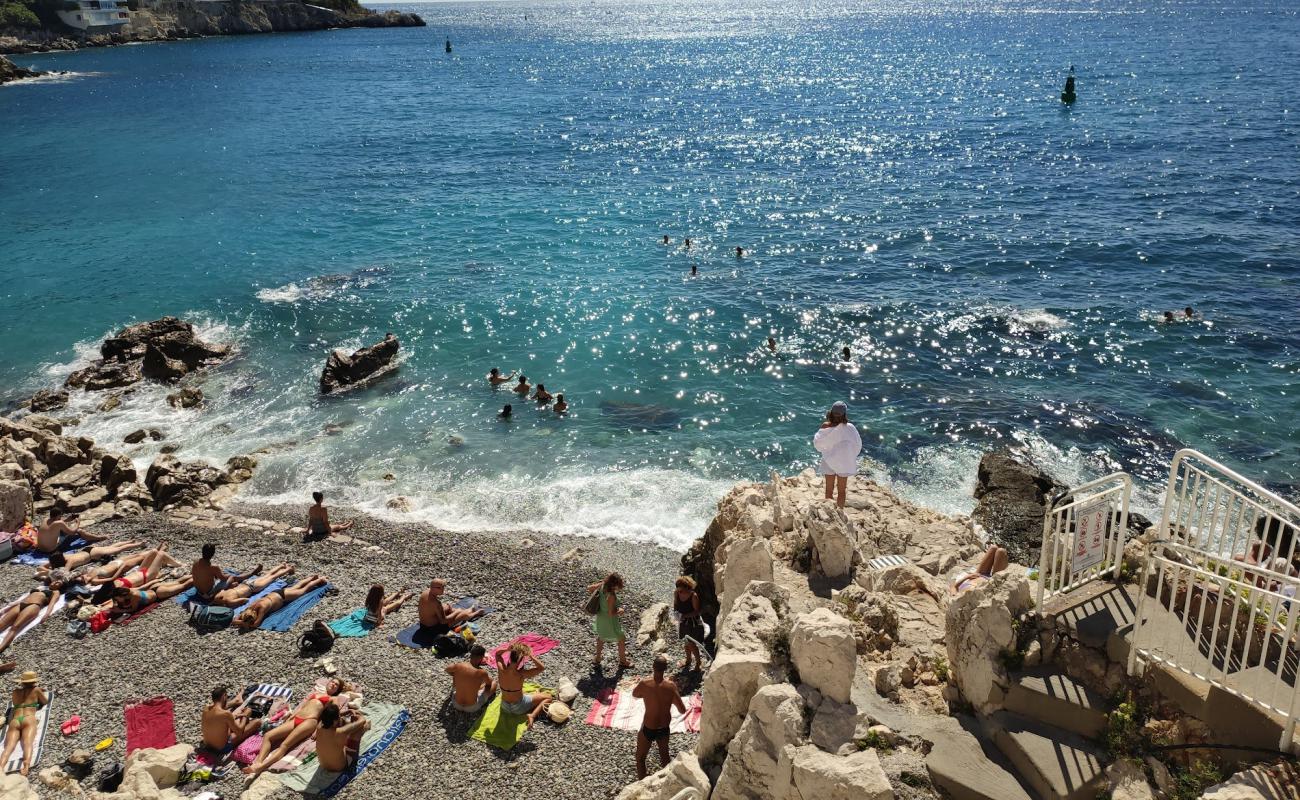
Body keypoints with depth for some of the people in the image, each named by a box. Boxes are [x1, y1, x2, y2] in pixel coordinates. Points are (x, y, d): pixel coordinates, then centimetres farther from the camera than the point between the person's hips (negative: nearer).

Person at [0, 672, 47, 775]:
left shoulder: (15, 692, 27)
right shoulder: (36, 690, 17)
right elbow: (45, 701, 31)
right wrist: (40, 692, 49)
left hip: (14, 722, 3)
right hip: (28, 720, -3)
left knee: (9, 746, -19)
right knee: (28, 743, -26)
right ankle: (26, 765, -54)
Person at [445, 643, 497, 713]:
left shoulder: (458, 665, -14)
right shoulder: (482, 672, -22)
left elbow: (446, 670, 11)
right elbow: (489, 682, 3)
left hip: (456, 705, 3)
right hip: (472, 708, -3)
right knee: (494, 683, 12)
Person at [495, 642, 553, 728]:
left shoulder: (501, 670, -23)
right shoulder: (521, 674, -34)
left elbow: (497, 653, -2)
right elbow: (541, 668, -24)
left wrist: (507, 649, -21)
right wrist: (530, 655, -30)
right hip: (518, 708, -6)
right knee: (548, 697, 11)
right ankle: (532, 715, -3)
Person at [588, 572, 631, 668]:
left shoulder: (602, 586, -16)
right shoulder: (611, 596, -36)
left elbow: (589, 588, -1)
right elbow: (611, 613, -30)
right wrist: (620, 611, -12)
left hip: (600, 617, 7)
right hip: (610, 621, -7)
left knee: (601, 637, 33)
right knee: (622, 639, 17)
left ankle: (597, 659, 48)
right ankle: (622, 661, 36)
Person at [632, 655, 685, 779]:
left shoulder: (645, 684, -24)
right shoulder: (671, 686, -20)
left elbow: (634, 694, 0)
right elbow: (683, 710, -13)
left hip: (648, 729, -3)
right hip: (664, 728, 3)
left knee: (640, 758, 21)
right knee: (664, 755, 30)